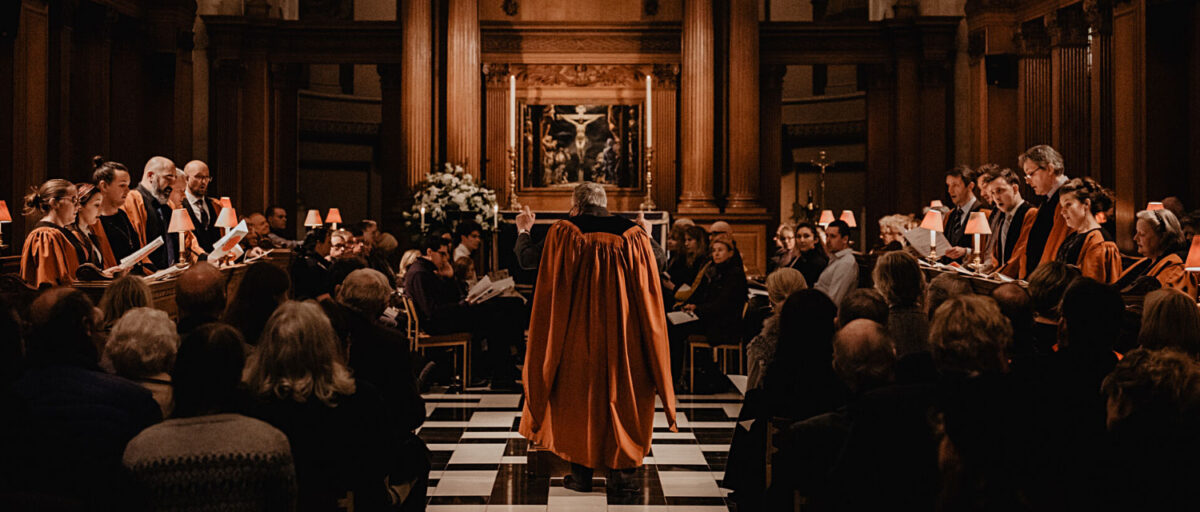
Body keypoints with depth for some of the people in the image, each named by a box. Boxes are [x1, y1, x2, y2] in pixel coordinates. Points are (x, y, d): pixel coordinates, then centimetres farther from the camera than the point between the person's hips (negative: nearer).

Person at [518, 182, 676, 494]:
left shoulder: (562, 234, -5)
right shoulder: (635, 237, 0)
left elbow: (548, 294, -4)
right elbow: (650, 300, 1)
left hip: (577, 336, -1)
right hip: (624, 337, 1)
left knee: (578, 398, 11)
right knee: (624, 397, 12)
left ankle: (581, 473, 14)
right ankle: (622, 471, 13)